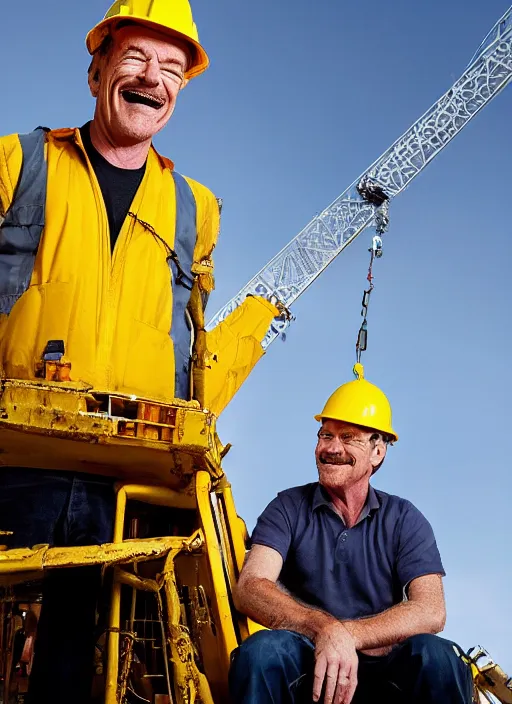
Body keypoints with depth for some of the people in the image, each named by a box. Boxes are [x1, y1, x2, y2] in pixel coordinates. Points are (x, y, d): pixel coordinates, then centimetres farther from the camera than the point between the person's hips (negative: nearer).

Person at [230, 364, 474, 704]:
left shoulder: (405, 520, 6)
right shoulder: (288, 508, 4)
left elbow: (430, 611, -8)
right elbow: (249, 589, -13)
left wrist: (348, 636, -24)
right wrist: (325, 628, -31)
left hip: (382, 673, 1)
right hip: (306, 671, -1)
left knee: (435, 656, -31)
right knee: (262, 650, -33)